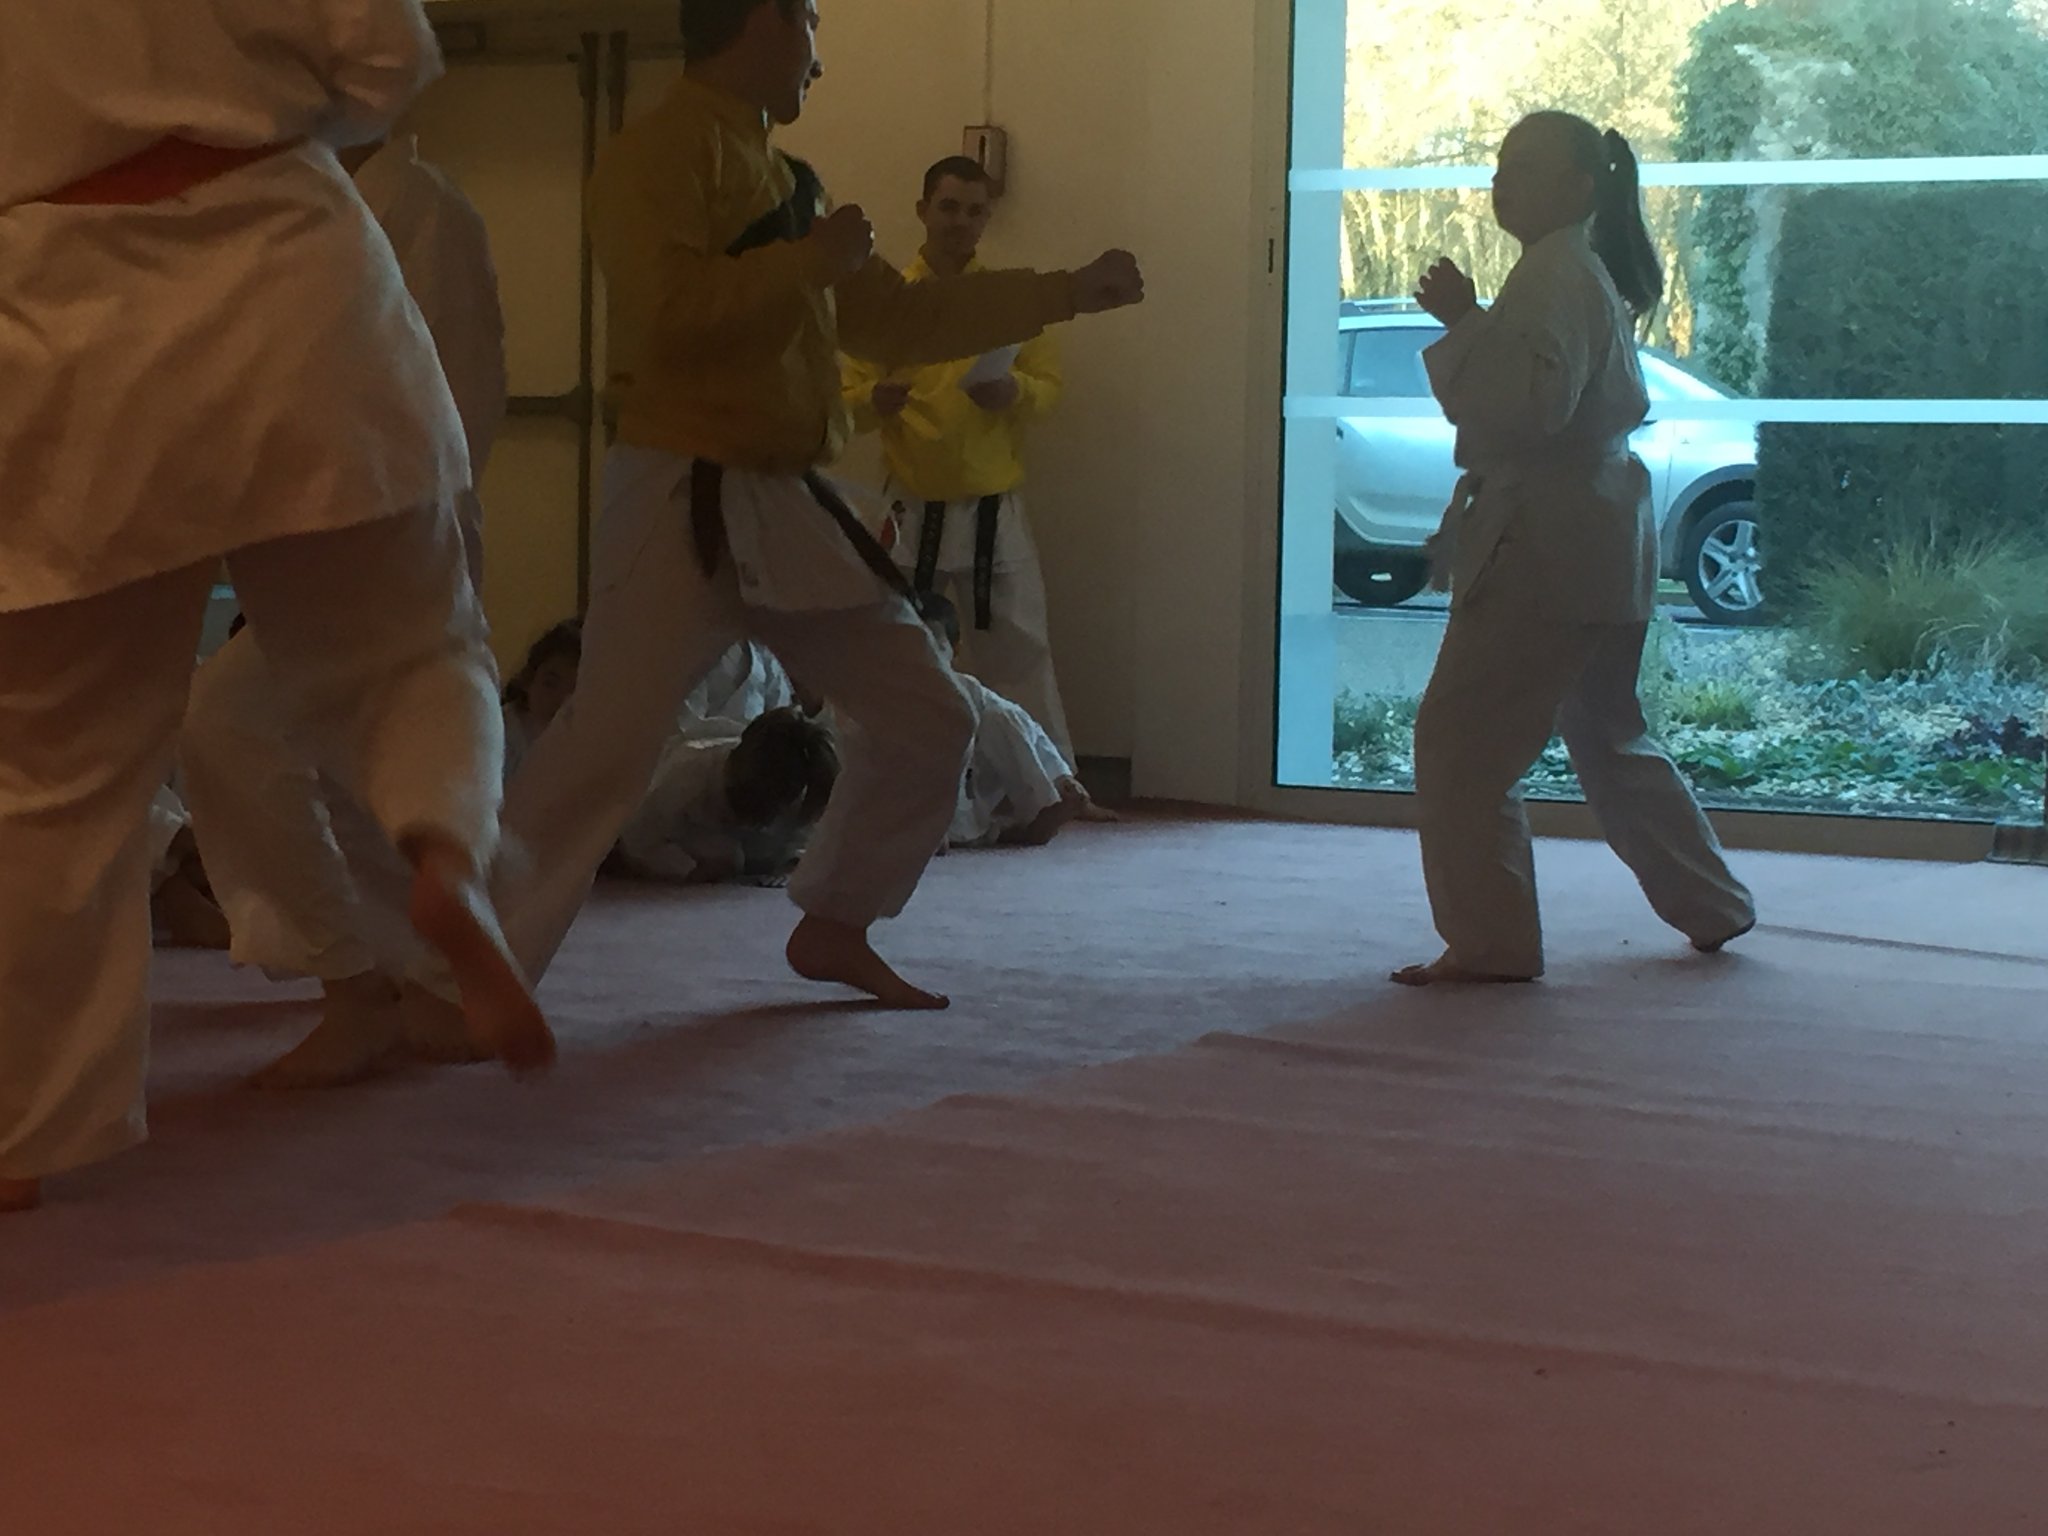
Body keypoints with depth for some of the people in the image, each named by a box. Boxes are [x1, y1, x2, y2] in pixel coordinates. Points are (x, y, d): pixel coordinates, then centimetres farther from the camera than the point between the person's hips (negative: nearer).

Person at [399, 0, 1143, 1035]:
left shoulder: (783, 178, 19)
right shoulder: (662, 149, -10)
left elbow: (899, 321, 25)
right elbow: (666, 308, -25)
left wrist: (1068, 292, 26)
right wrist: (808, 261, -16)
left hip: (785, 504, 9)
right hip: (683, 502, -9)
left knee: (925, 717, 13)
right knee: (607, 744, -20)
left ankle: (834, 928, 28)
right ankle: (456, 979, -16)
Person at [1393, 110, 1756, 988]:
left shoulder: (1556, 274, -14)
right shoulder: (1592, 274, 19)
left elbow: (1529, 405, -26)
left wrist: (1463, 324, -20)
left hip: (1547, 544, -11)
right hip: (1596, 542, 11)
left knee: (1461, 740, -10)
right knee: (1608, 737, 22)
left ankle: (1488, 940, -9)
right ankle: (1711, 905, 31)